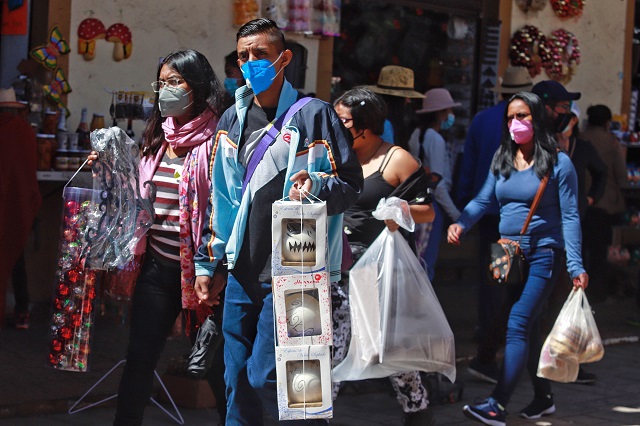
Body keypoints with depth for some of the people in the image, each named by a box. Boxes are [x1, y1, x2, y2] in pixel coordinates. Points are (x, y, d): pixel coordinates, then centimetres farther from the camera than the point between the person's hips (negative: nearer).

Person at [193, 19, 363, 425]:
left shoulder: (314, 115, -5)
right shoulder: (232, 121, 13)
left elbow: (351, 184, -6)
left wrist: (316, 185, -27)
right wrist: (206, 263, 16)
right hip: (242, 274, 6)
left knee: (263, 377, -9)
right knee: (237, 383, 9)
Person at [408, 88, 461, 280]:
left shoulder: (417, 135, 12)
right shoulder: (436, 140, -13)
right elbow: (437, 183, -17)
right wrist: (455, 214, -12)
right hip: (432, 204, -9)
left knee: (417, 262, 13)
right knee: (426, 262, -6)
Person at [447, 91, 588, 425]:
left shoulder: (557, 163, -6)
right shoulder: (502, 160, 9)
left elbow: (570, 216, -8)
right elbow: (483, 200, 5)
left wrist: (576, 266, -14)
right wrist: (461, 223, -15)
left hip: (543, 254, -6)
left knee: (518, 326, -15)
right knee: (528, 328, 13)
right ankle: (543, 398, 27)